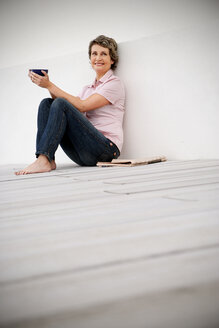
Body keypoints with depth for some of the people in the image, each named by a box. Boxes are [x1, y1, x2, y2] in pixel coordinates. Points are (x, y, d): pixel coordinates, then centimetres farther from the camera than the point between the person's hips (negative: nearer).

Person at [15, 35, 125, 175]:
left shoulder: (115, 83, 1)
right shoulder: (88, 89, 24)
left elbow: (82, 106, -12)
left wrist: (50, 85, -10)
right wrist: (49, 86, -1)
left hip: (107, 147, -7)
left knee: (61, 104, -21)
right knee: (46, 103, -4)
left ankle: (43, 160, -29)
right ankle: (48, 161, -18)